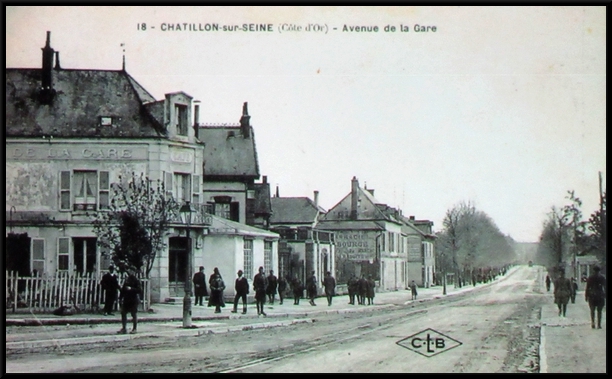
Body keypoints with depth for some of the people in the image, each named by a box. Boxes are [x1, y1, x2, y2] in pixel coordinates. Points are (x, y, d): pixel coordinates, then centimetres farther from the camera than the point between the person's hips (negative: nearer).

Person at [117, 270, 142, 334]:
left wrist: (131, 289, -24)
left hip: (133, 301, -7)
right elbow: (123, 289, 17)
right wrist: (120, 298, 13)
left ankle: (134, 329, 9)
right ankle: (124, 328, 12)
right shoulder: (127, 280, 12)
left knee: (134, 315, 1)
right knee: (123, 313, 6)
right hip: (126, 300, 7)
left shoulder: (136, 281, -8)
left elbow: (139, 290, -15)